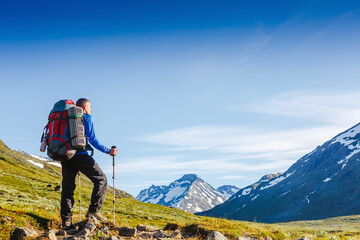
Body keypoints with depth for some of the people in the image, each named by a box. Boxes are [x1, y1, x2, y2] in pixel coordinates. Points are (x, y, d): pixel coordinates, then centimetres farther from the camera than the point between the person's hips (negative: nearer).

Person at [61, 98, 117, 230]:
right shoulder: (86, 118, 4)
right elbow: (92, 139, -5)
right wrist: (108, 151, -2)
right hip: (80, 154, -7)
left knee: (67, 187, 7)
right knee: (101, 179, 3)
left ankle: (66, 220, 1)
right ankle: (93, 211, -6)